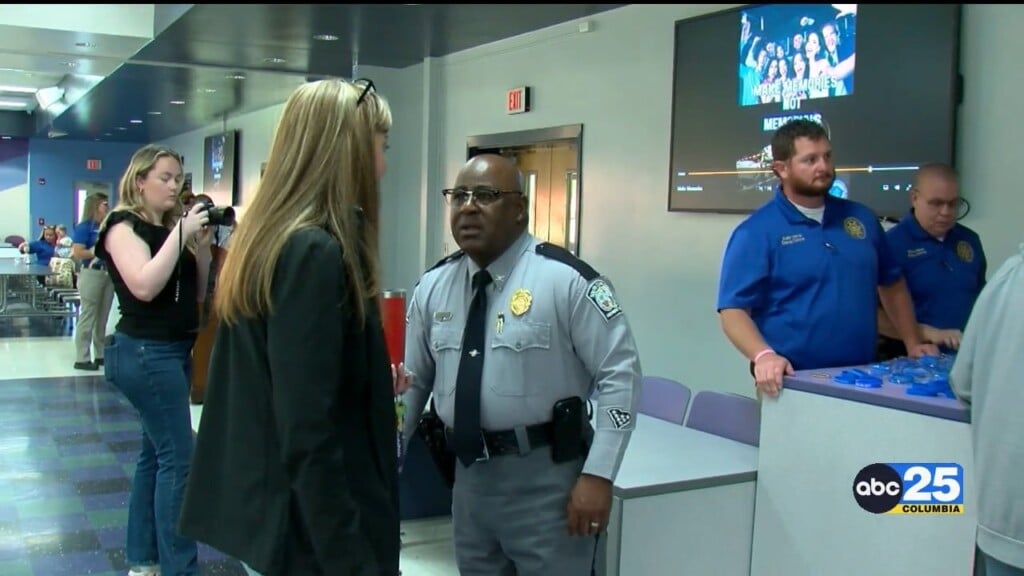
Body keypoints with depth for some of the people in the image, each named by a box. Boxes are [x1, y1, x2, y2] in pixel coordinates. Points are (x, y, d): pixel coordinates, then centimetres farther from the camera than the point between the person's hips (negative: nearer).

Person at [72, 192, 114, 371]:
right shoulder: (84, 227, -6)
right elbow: (77, 253, -15)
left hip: (108, 274, 7)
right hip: (91, 274, -7)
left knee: (102, 318, 12)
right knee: (87, 317, -6)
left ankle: (101, 354, 19)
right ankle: (82, 358, -3)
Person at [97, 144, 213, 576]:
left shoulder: (170, 228, 13)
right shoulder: (123, 226, -8)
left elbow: (198, 291, 11)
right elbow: (145, 286, -23)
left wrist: (202, 244, -2)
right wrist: (181, 233, -21)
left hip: (174, 350, 9)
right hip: (145, 352, -8)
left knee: (156, 452, 13)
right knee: (178, 458, -10)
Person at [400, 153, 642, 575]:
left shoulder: (566, 280, -13)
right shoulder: (432, 287, 3)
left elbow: (620, 374, -13)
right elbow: (412, 382, 11)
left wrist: (598, 475, -17)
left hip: (547, 477, -5)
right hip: (470, 474, 5)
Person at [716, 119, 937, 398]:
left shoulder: (861, 217, 9)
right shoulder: (756, 231, -8)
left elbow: (891, 283, 21)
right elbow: (733, 311, -14)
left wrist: (913, 343, 13)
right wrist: (763, 356, -30)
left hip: (860, 378, 5)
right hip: (794, 383, -5)